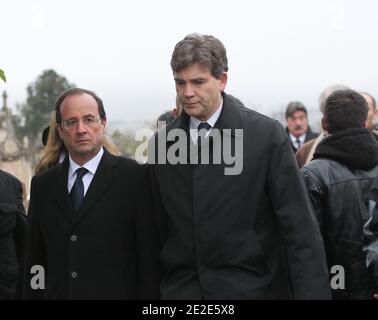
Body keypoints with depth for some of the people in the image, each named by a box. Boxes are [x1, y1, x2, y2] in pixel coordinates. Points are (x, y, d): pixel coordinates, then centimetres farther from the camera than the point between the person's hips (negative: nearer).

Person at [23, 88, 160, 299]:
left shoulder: (135, 177, -3)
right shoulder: (43, 185, 10)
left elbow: (149, 258, -6)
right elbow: (35, 262, 11)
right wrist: (31, 295, 3)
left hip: (115, 292, -3)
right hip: (57, 294, 3)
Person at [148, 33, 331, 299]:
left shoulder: (266, 134, -7)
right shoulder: (161, 143, 5)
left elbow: (300, 228, -9)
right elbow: (161, 228, 10)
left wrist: (313, 293, -14)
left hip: (252, 287, -3)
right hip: (182, 289, 3)